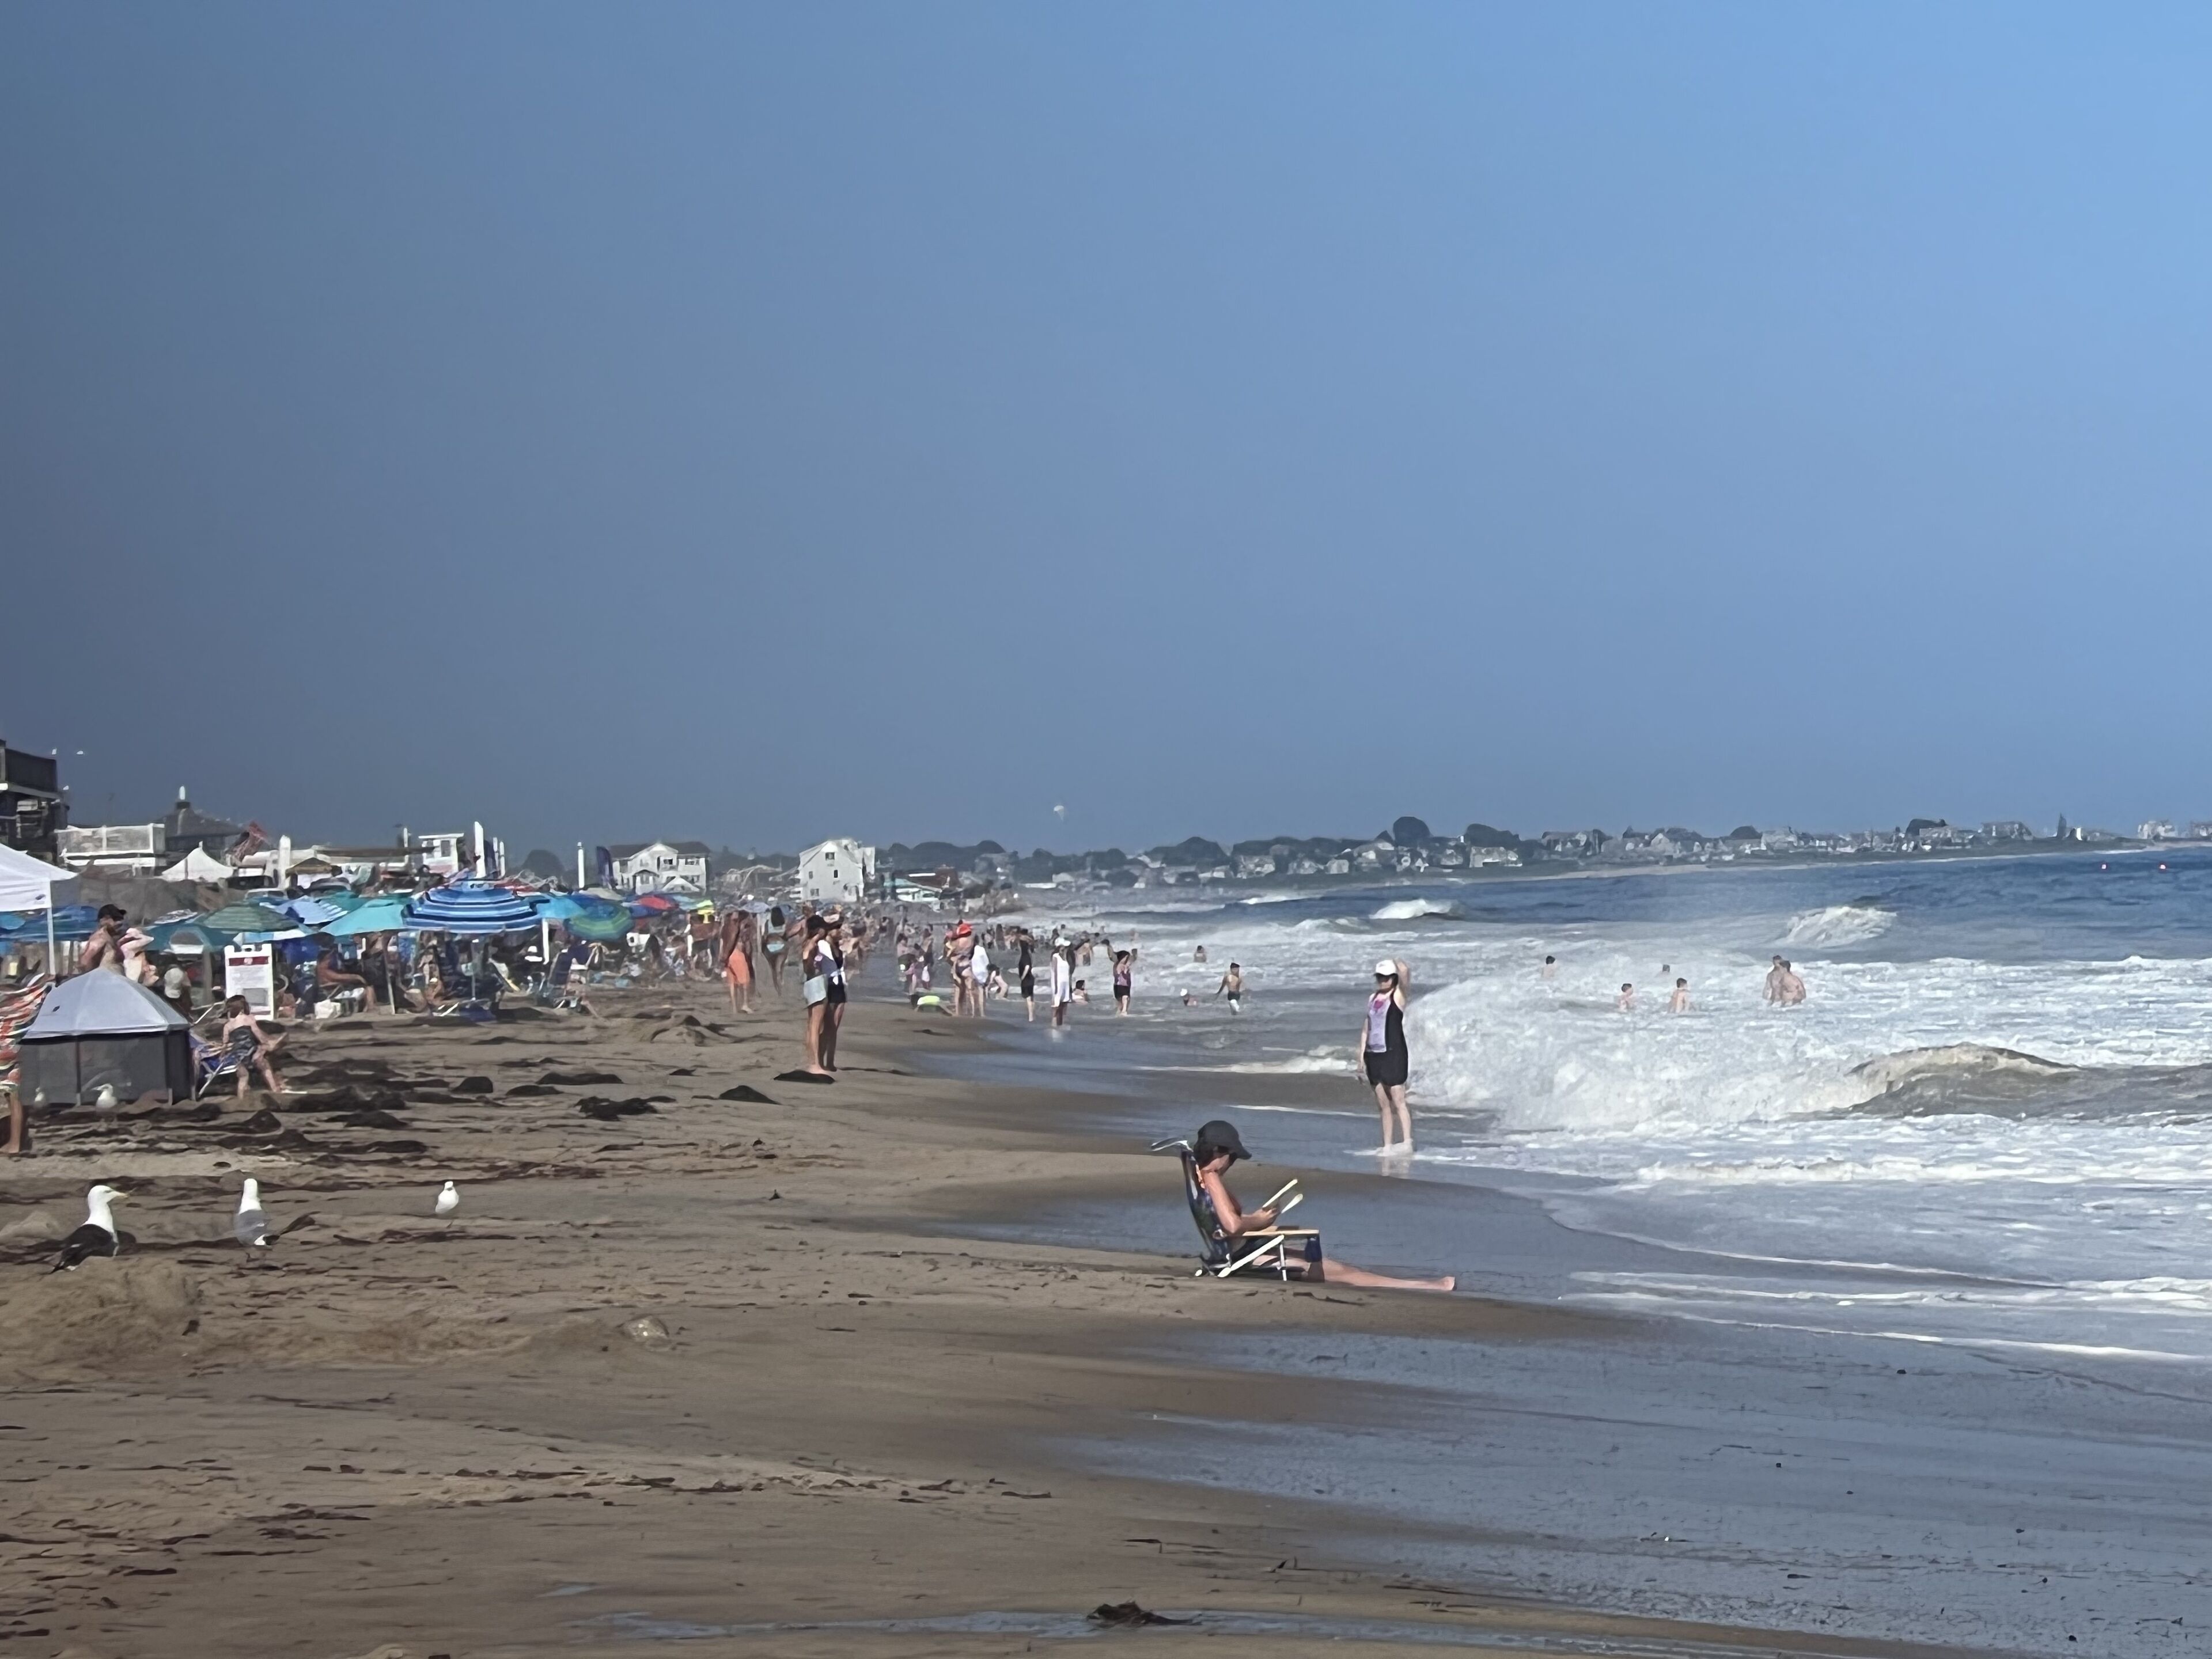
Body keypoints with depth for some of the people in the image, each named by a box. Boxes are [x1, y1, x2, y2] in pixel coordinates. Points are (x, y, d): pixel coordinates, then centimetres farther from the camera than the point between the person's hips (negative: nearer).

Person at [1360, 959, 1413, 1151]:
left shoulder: (1398, 996, -1)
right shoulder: (1373, 999, 16)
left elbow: (1404, 977, -22)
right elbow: (1366, 1028, 18)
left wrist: (1402, 969, -38)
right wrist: (1362, 1055, 14)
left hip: (1393, 1054, -7)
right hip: (1373, 1055, 7)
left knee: (1398, 1101, -10)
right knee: (1383, 1104, 7)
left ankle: (1407, 1142, -11)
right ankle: (1387, 1145, 10)